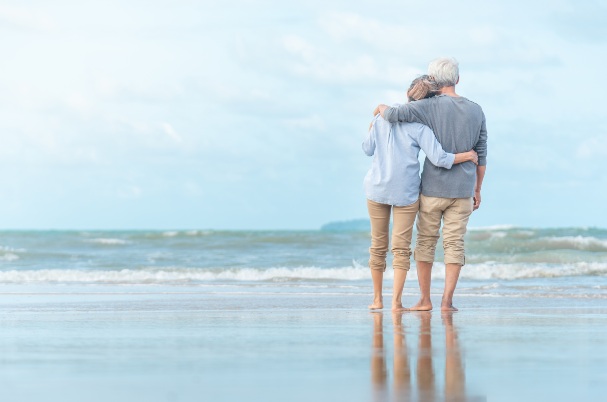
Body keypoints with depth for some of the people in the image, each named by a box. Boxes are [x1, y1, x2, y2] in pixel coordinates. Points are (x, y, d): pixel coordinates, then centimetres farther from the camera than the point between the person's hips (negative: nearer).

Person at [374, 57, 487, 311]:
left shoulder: (430, 107, -11)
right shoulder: (476, 111, 3)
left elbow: (393, 114, -22)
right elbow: (481, 156, 6)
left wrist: (382, 108, 3)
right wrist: (477, 190, 14)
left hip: (432, 189, -2)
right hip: (463, 191, 2)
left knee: (426, 241, 10)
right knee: (454, 245, 3)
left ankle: (425, 299, 12)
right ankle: (447, 300, -5)